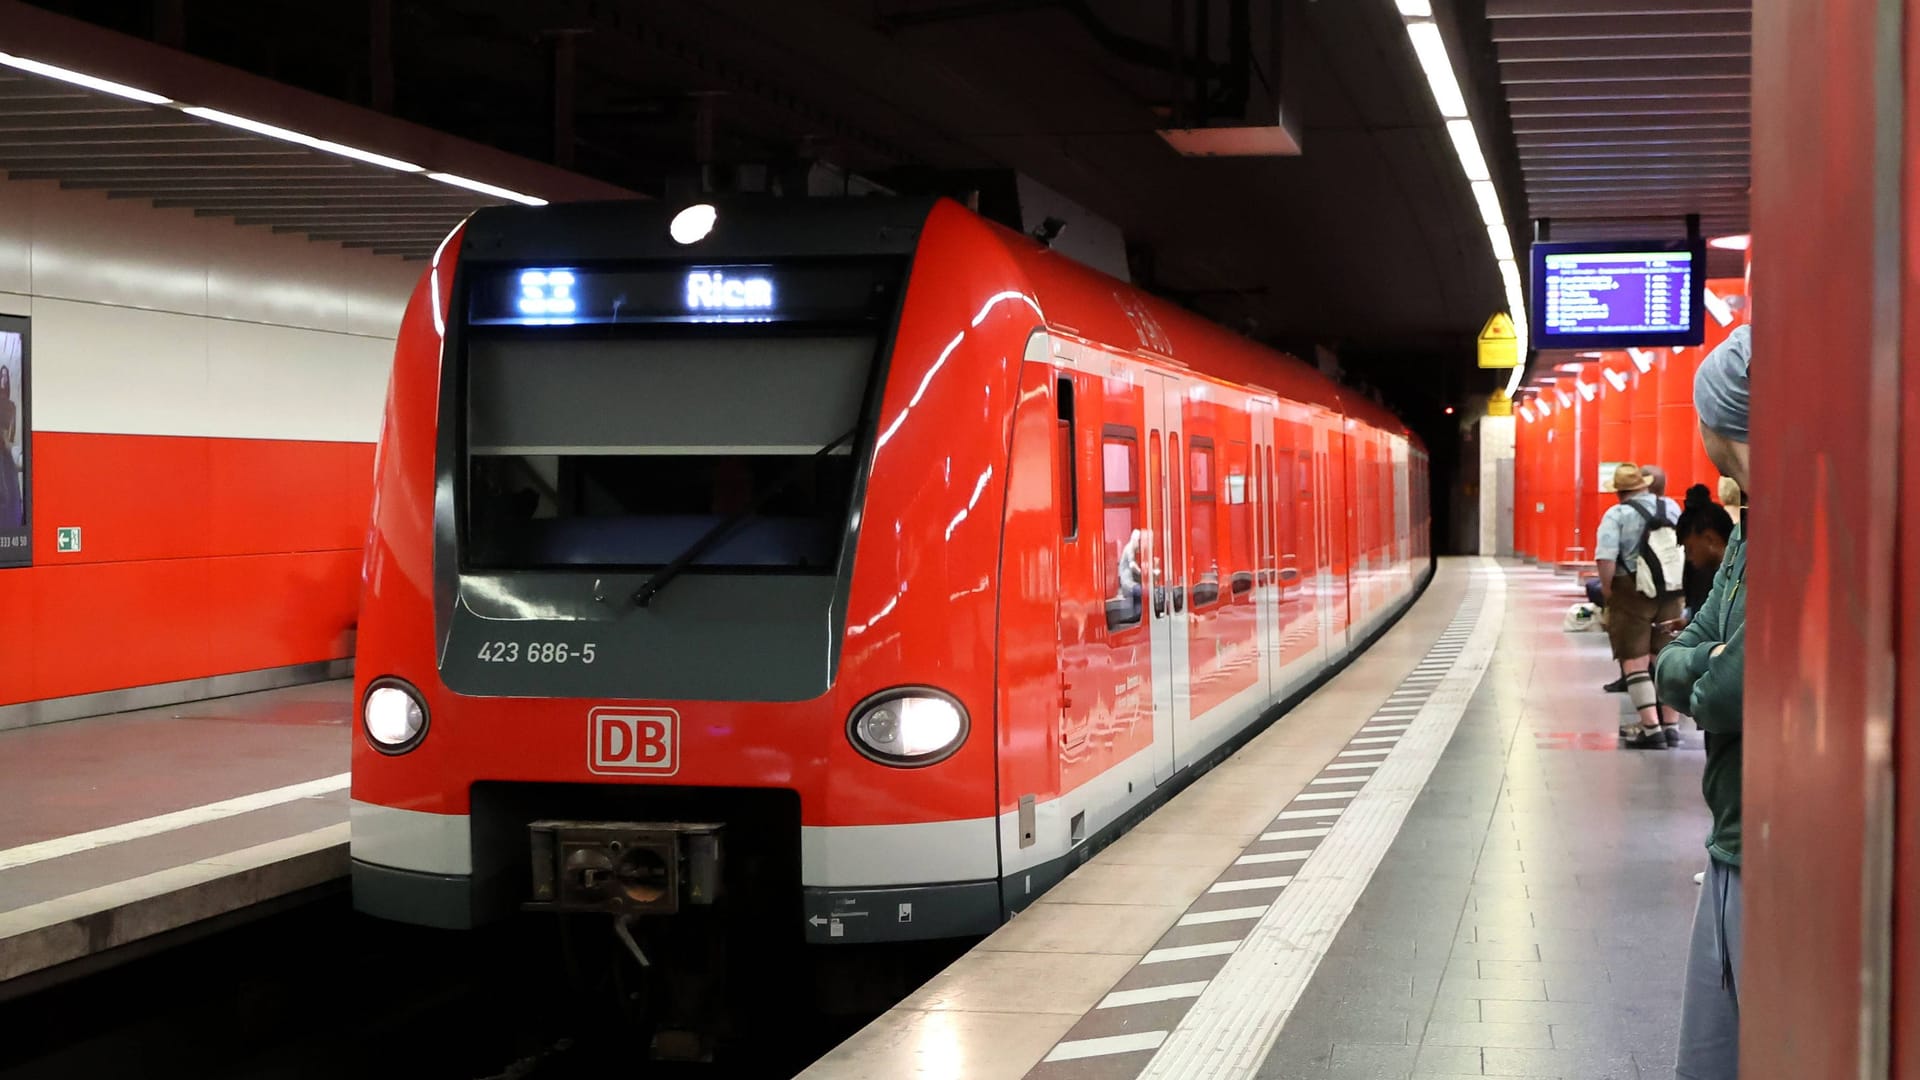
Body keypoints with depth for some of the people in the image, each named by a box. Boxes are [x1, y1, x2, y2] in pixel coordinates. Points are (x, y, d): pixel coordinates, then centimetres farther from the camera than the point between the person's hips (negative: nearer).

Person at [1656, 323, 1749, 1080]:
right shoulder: (1755, 529, 12)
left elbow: (1725, 695, -27)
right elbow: (1678, 665, 12)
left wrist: (1704, 677, -5)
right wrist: (1707, 668, -10)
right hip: (1734, 856, 9)